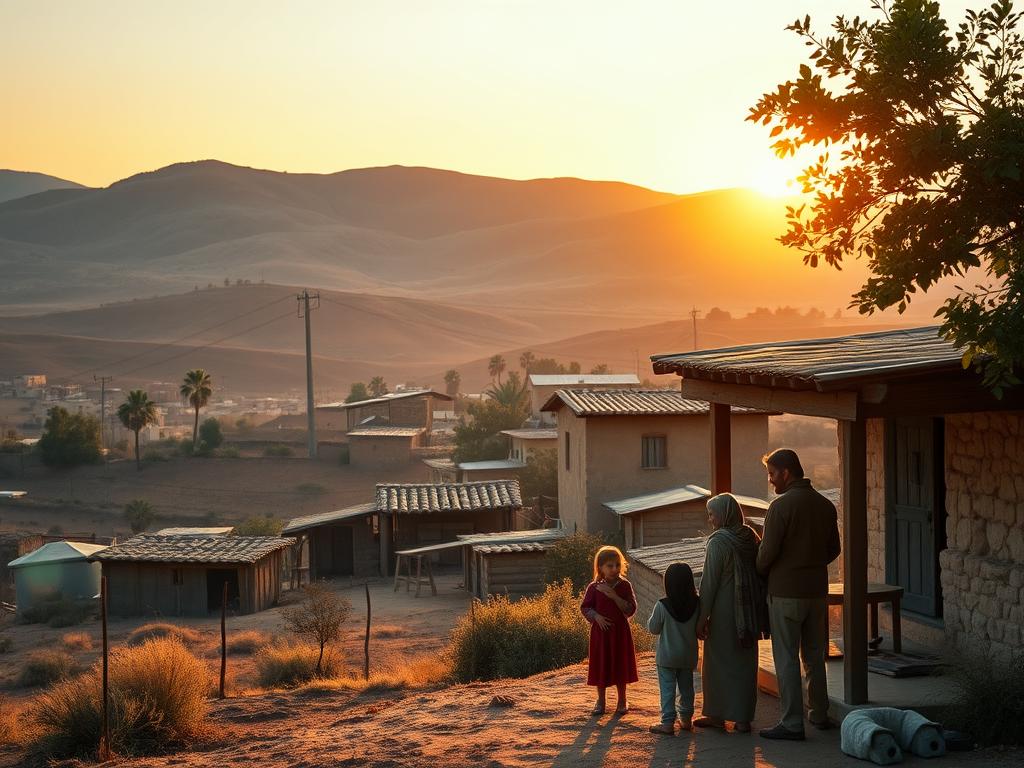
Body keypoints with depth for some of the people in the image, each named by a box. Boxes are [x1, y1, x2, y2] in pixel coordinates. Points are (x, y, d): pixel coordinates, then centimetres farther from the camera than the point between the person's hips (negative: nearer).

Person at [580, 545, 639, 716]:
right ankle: (600, 701, 21)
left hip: (620, 631, 0)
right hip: (600, 631, 0)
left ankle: (622, 701, 22)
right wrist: (596, 616, -17)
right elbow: (585, 607, 0)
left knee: (620, 665, 7)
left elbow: (631, 609, -11)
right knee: (601, 666, 7)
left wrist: (614, 596, -22)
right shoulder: (594, 587, -4)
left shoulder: (625, 586, -5)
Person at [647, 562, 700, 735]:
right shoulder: (697, 604, -9)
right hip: (688, 656, 4)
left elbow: (653, 628, -8)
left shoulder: (662, 606, -18)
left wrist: (653, 616, 8)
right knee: (686, 687, 17)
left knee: (667, 689, 2)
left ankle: (668, 722, 1)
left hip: (667, 657, -4)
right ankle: (686, 719, 27)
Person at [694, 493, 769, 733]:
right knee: (744, 663, 9)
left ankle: (716, 715, 14)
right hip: (749, 612, 6)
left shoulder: (719, 541, -14)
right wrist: (755, 613, 16)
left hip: (724, 613, -6)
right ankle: (743, 719, 11)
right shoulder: (751, 537, 4)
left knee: (718, 662, 7)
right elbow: (759, 575, 9)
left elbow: (709, 582, -15)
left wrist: (702, 617, -11)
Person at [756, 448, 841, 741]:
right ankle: (820, 714, 25)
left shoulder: (780, 506, -16)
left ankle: (792, 723, -1)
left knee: (786, 659, -1)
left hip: (785, 593, -6)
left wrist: (758, 573, 4)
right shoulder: (825, 505, 5)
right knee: (815, 655, 17)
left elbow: (768, 553, -15)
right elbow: (833, 549, 12)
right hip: (817, 591, 6)